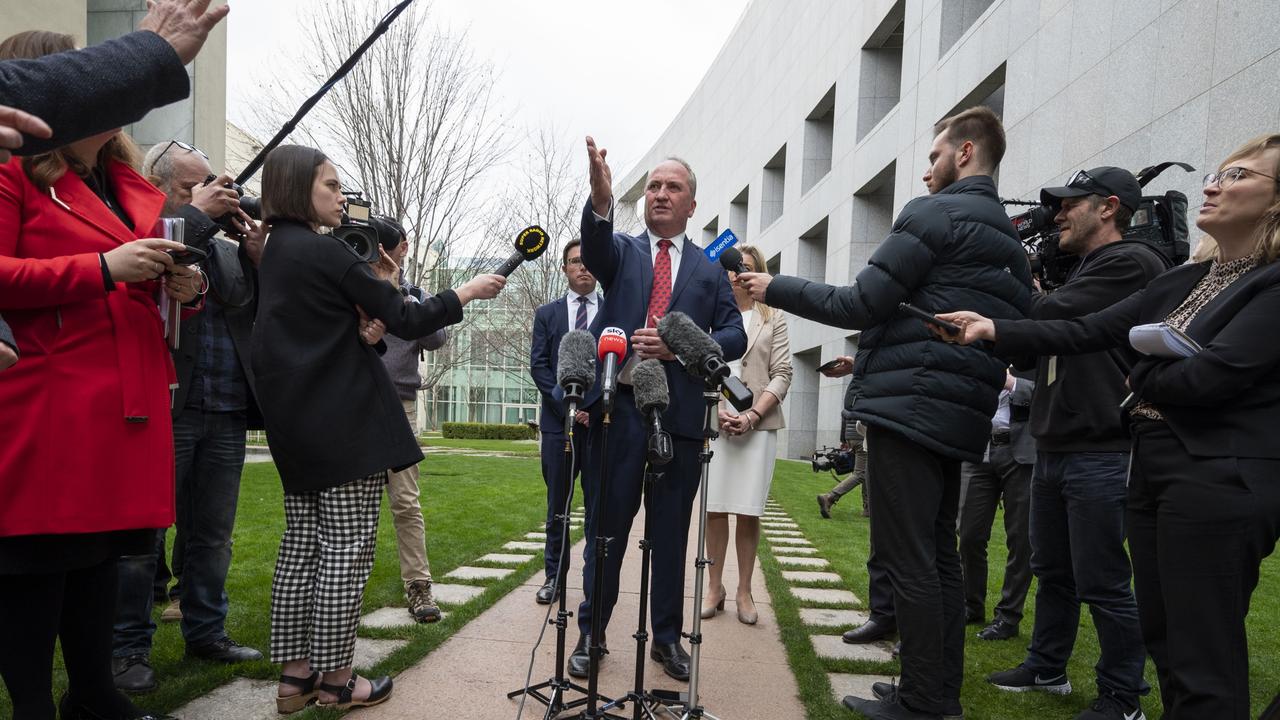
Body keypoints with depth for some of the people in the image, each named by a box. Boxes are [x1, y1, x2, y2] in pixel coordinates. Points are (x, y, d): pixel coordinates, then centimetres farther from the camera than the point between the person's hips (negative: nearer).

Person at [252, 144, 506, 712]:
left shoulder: (273, 253, 15)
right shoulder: (326, 251, -13)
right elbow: (406, 321, -12)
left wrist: (375, 296, 7)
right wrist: (466, 293, 0)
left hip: (294, 424, 9)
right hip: (345, 423, -9)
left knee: (302, 545, 11)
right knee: (347, 549, -1)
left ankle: (295, 674, 18)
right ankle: (335, 679, 7)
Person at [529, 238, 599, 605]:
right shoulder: (547, 313, 11)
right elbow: (538, 366, 3)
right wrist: (568, 405, -9)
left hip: (602, 420, -1)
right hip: (558, 420, 1)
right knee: (557, 503, 7)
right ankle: (554, 577, 17)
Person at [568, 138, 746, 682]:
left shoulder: (710, 268, 11)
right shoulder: (622, 250, 10)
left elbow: (735, 337, 4)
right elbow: (594, 249, -16)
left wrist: (679, 345, -13)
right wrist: (601, 200, -37)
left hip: (680, 413, 1)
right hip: (617, 408, -1)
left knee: (671, 533, 10)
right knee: (605, 528, 6)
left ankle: (667, 638, 24)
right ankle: (591, 634, 21)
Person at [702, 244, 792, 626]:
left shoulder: (773, 318, 11)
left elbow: (782, 374, 3)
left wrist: (752, 415, -9)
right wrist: (717, 411, -7)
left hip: (759, 423, 0)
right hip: (713, 422, 1)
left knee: (748, 511, -1)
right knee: (714, 508, 1)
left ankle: (744, 591, 9)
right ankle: (714, 587, 11)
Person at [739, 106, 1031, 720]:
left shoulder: (934, 214, -7)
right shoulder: (1008, 240, 21)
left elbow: (861, 303, -11)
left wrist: (776, 289, 1)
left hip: (909, 409, -9)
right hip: (961, 417, 9)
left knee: (906, 559, -5)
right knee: (939, 555, 14)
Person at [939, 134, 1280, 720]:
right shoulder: (1183, 282, 14)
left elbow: (1210, 375, -21)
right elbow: (1087, 332, 5)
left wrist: (1140, 376, 0)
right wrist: (995, 330, -7)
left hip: (1218, 479, -8)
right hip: (1152, 468, 8)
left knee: (1204, 662, -1)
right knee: (1163, 640, 17)